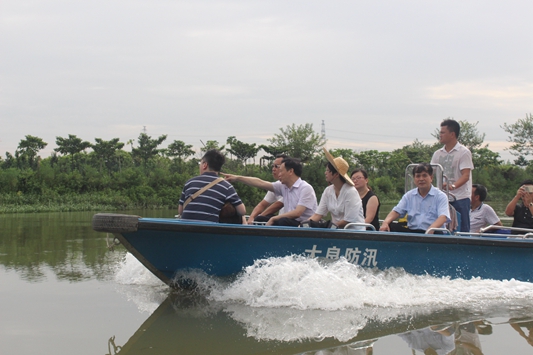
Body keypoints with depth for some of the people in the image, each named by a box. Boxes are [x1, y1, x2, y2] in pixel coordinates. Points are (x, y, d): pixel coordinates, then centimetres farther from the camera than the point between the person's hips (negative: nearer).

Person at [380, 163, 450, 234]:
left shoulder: (440, 196, 5)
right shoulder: (409, 195, 20)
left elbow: (443, 217, -11)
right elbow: (396, 211, 11)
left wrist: (431, 229, -33)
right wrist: (385, 222, -13)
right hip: (411, 231, 3)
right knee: (391, 227, -24)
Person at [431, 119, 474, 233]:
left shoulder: (464, 152, -3)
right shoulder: (438, 154, 14)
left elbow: (466, 176, -13)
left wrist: (453, 186, -31)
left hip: (460, 198, -5)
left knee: (462, 231, -5)